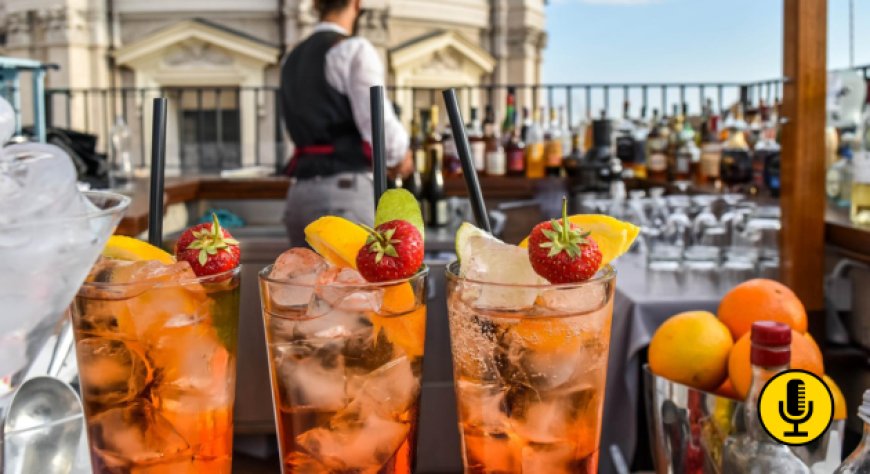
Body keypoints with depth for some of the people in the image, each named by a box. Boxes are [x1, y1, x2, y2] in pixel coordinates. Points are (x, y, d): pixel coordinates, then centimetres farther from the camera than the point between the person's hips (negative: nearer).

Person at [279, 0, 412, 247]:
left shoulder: (292, 62, 20)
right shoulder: (355, 51, -6)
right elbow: (382, 129, -15)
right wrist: (399, 153, 8)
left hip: (303, 199, 8)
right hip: (344, 200, -8)